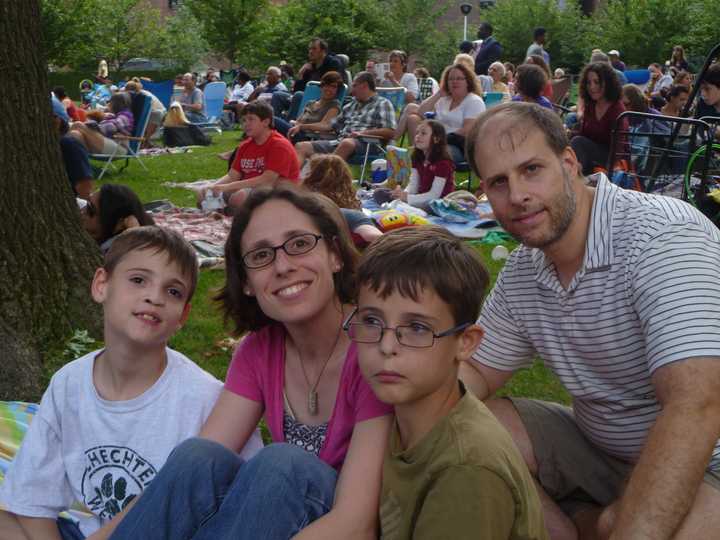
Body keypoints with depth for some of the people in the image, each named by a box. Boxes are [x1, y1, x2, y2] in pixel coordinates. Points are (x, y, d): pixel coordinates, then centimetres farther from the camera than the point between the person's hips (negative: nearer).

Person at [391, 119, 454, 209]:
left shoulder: (443, 162, -19)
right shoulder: (418, 158, 7)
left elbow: (435, 194, -23)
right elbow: (413, 184, 1)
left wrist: (408, 198, -30)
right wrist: (403, 194, -22)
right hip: (422, 200, 8)